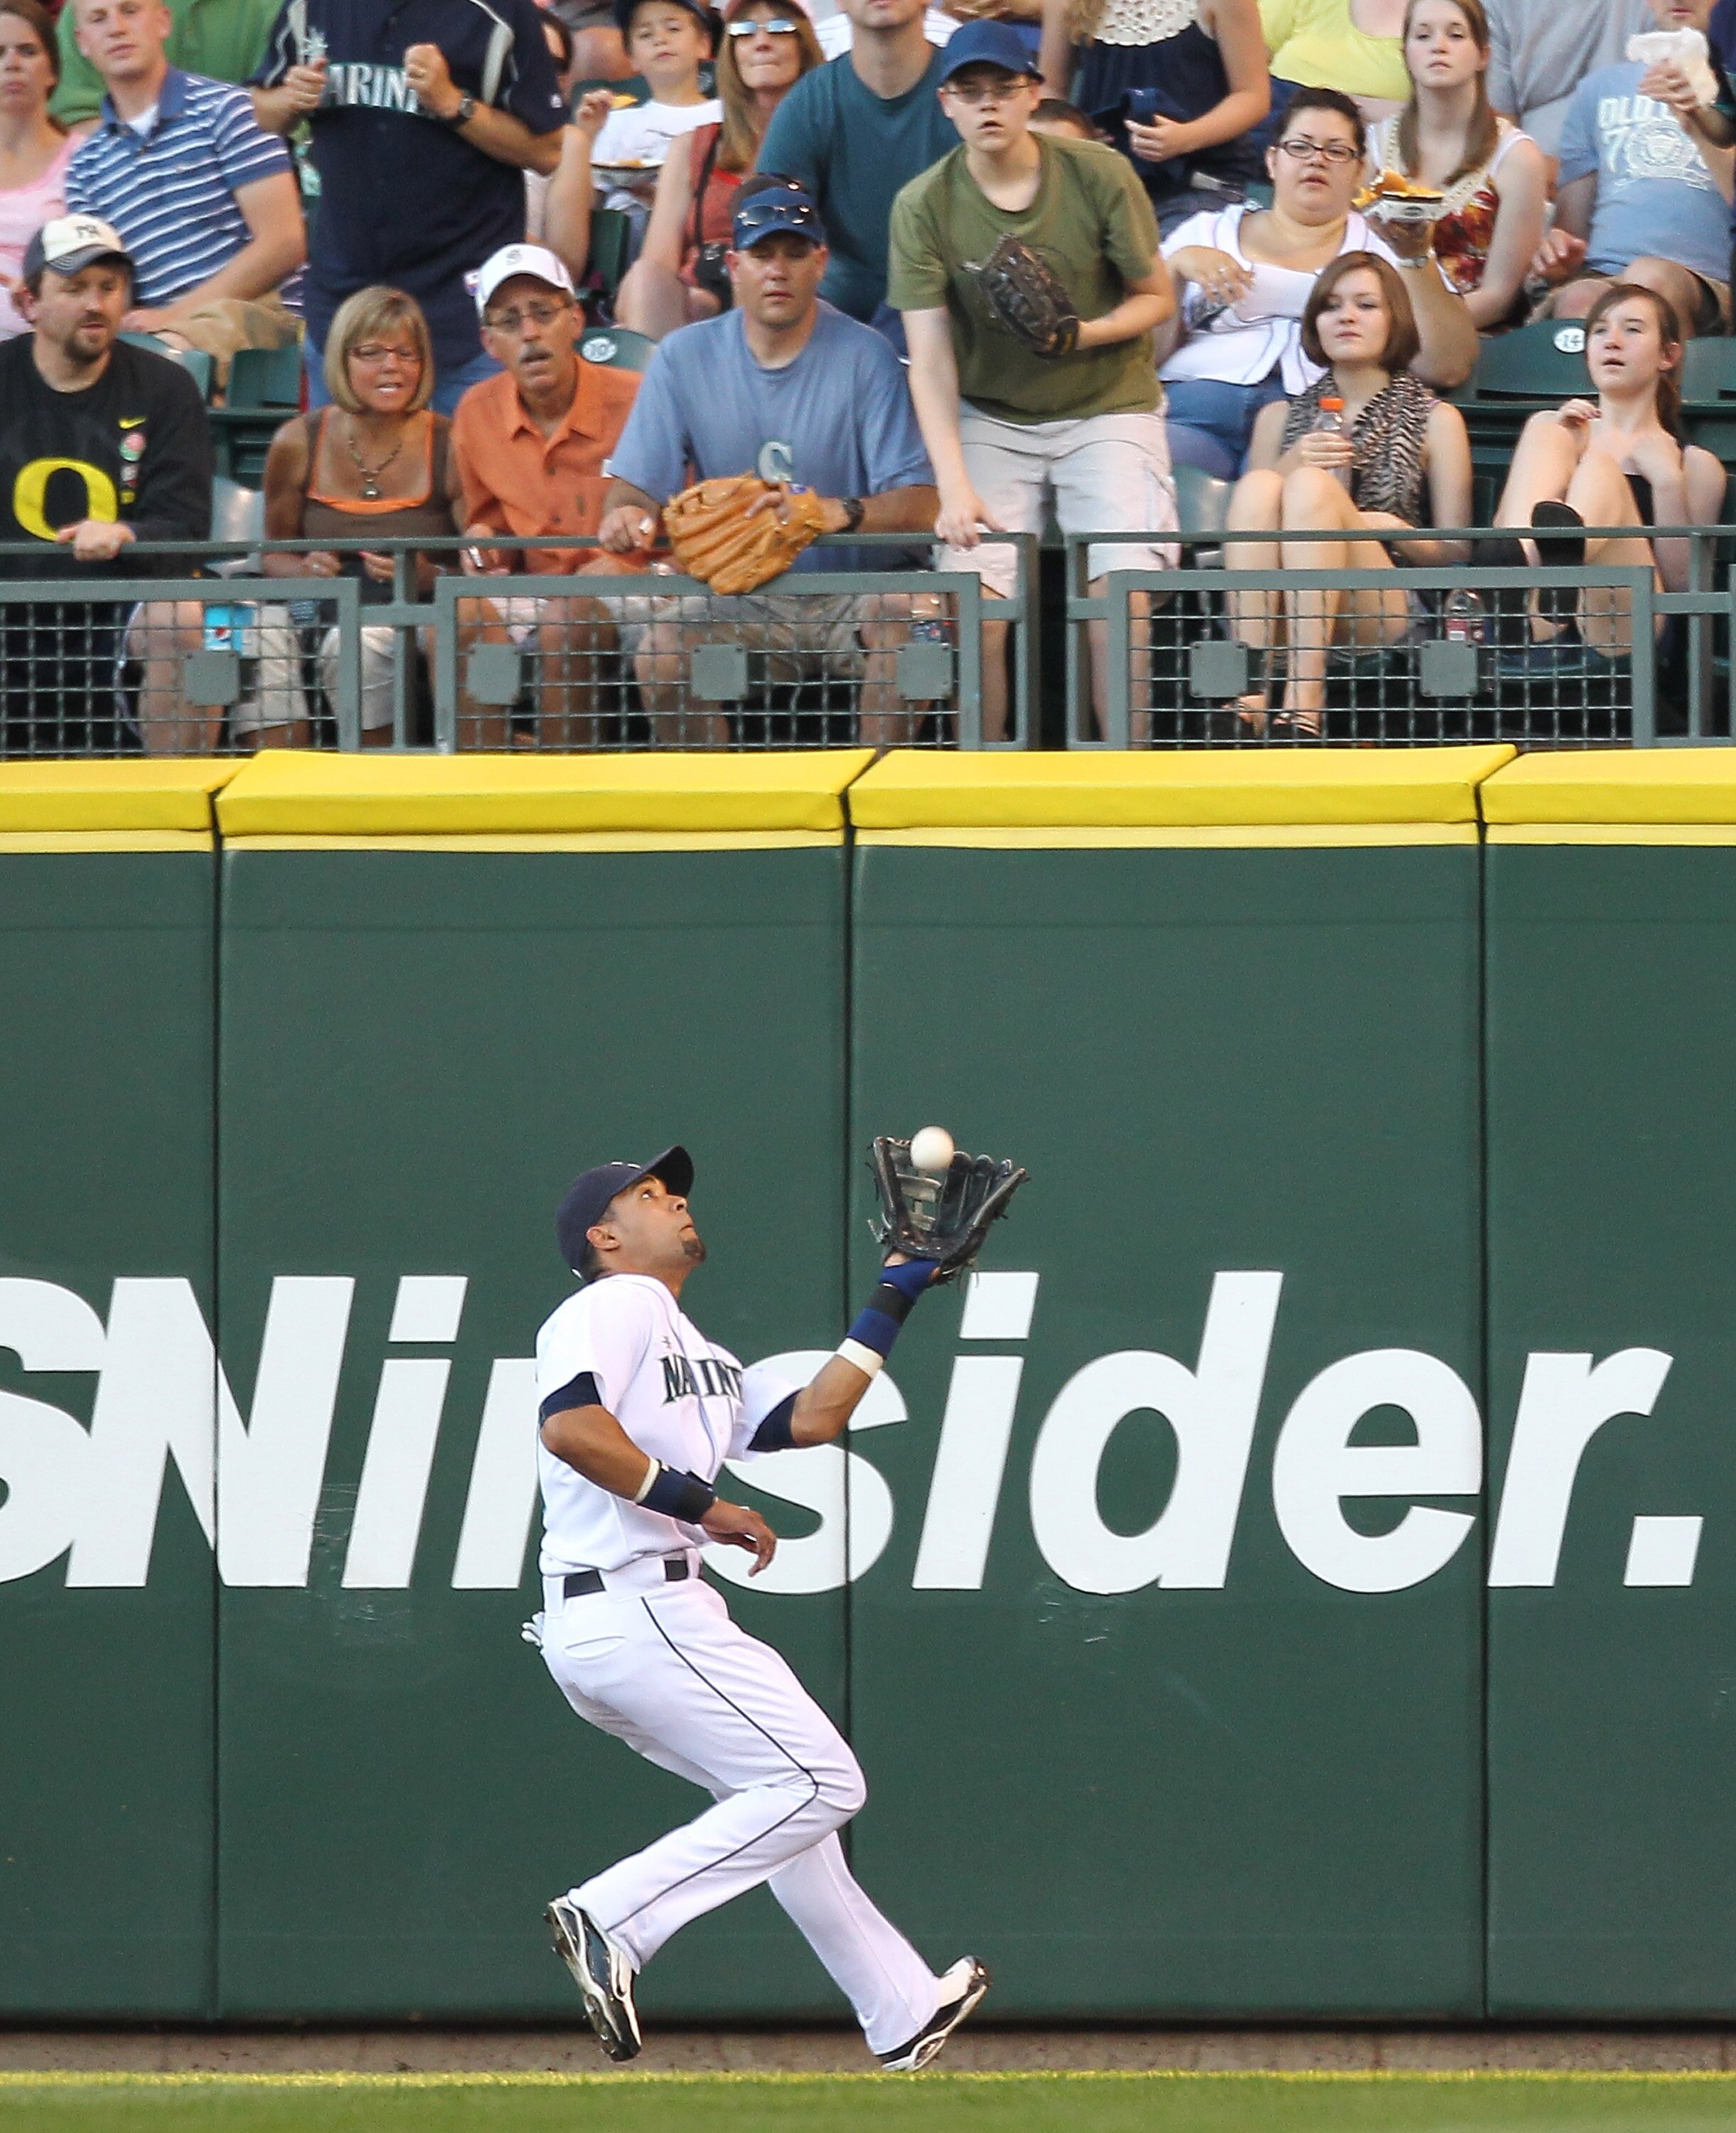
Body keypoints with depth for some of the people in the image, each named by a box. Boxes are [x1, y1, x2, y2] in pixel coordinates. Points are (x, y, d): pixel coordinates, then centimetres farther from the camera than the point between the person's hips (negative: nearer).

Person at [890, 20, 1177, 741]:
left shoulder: (1101, 176, -7)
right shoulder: (923, 206, -7)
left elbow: (1157, 297, 3)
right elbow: (930, 358, -9)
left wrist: (1084, 333, -19)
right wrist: (954, 488, -19)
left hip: (1108, 409, -1)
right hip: (991, 420, 1)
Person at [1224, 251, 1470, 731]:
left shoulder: (1435, 421, 16)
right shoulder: (1280, 418, 23)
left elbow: (1455, 552, 11)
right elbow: (1248, 518, 15)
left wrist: (1397, 533, -8)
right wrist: (1290, 465, -2)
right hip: (1277, 612, 2)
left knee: (1312, 486, -27)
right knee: (1259, 486, -25)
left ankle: (1304, 695, -45)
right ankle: (1252, 687, -43)